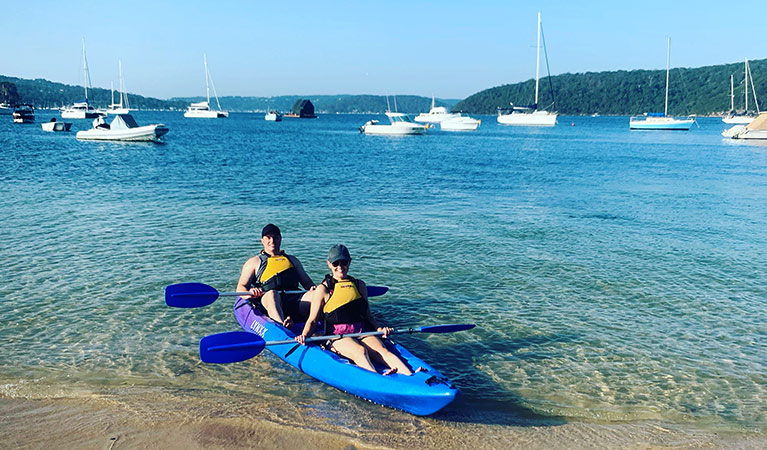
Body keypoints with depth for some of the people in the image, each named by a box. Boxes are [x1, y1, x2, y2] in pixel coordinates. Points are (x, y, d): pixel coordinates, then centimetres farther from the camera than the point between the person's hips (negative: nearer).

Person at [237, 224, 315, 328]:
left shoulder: (292, 260, 31)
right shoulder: (254, 262, 21)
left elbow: (307, 282, 27)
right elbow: (240, 287, 11)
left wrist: (312, 288, 2)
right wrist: (250, 293, -14)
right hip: (267, 302, -3)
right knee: (272, 294, -39)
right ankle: (284, 327, -63)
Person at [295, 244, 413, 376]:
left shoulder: (359, 285, 19)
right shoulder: (323, 289, 6)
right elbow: (312, 320, 3)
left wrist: (379, 329, 3)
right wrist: (304, 335, -17)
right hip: (338, 335, -3)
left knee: (382, 350, -27)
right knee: (360, 351, -35)